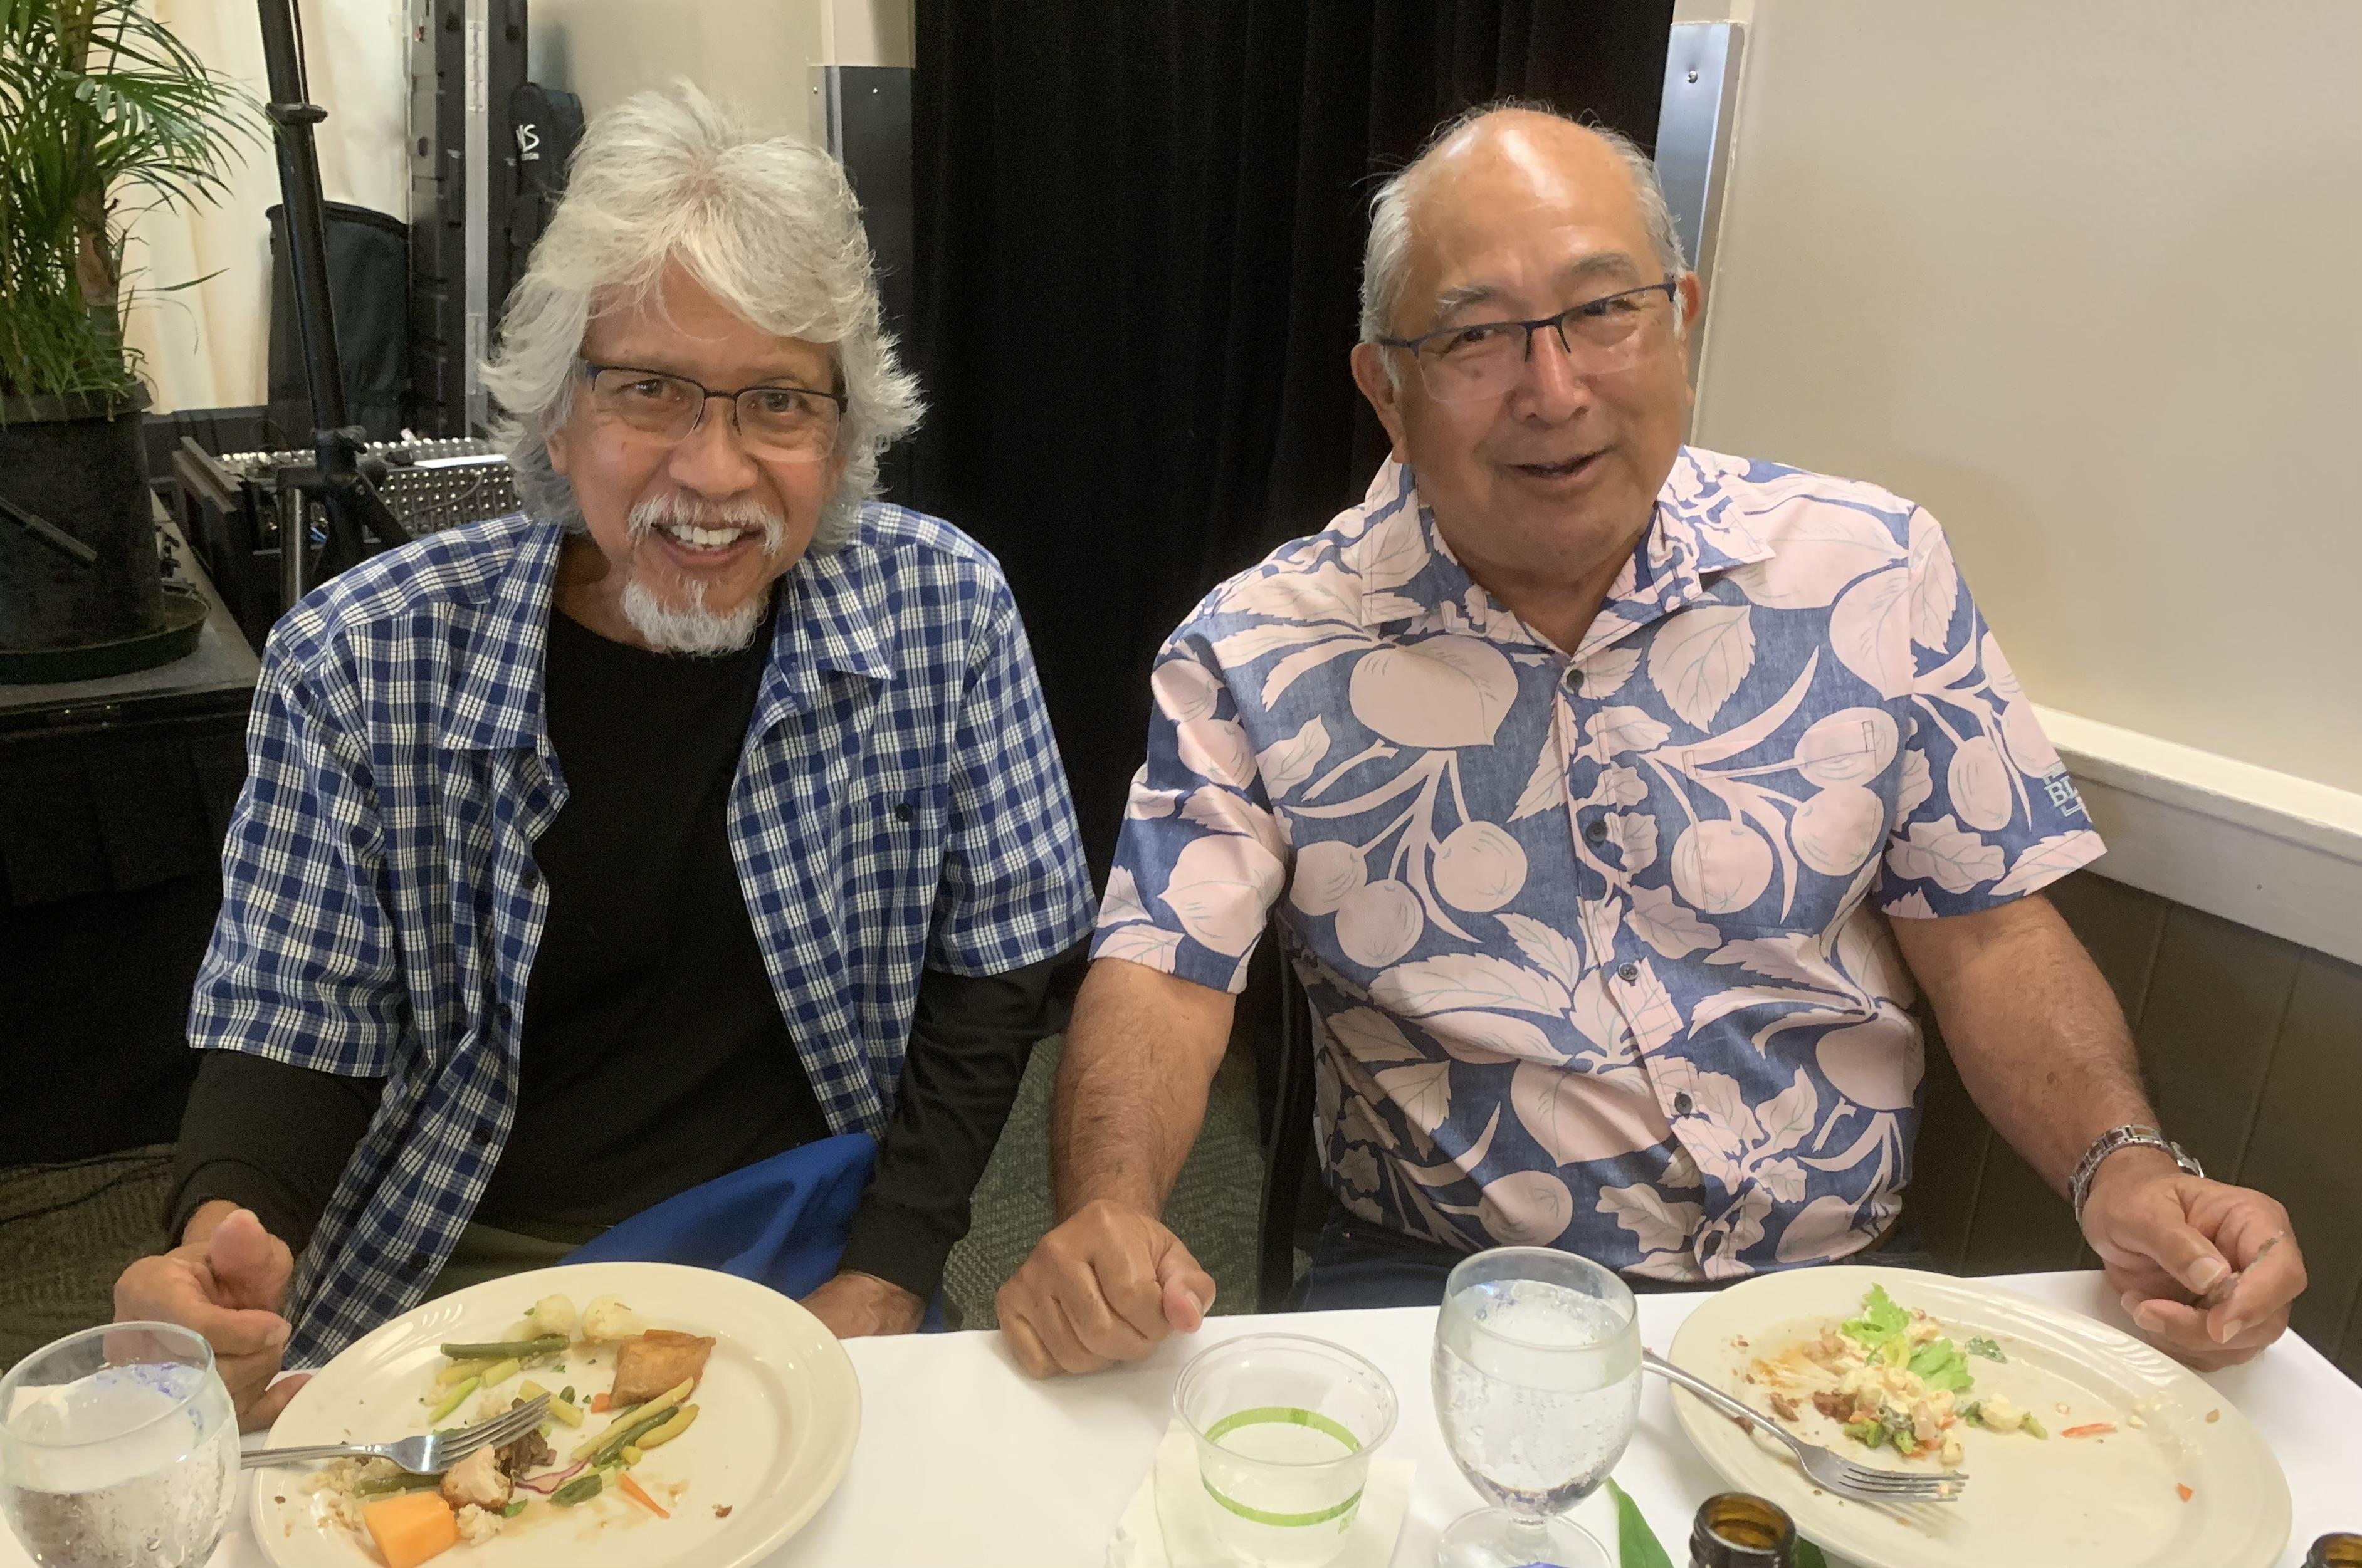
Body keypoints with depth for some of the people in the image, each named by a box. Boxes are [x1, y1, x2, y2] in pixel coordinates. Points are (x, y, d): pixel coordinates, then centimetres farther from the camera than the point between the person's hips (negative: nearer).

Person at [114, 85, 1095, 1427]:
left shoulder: (942, 608, -8)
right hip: (465, 1276, 1)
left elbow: (992, 973, -2)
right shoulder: (360, 659, -9)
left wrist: (883, 1284, -10)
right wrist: (222, 1243, -22)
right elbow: (293, 1030, -1)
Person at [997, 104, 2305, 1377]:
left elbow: (1989, 936, 5)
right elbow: (1162, 973, -8)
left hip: (1832, 1278, 2)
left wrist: (2124, 1170, -12)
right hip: (1436, 1290, -1)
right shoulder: (1256, 652, -4)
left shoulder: (1874, 571, 1)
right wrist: (1103, 1218, -28)